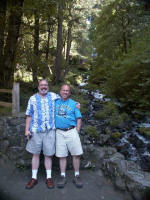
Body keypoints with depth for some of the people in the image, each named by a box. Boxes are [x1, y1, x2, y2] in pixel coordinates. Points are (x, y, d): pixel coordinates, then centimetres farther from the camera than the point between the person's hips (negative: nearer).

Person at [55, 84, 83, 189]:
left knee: (76, 154, 0)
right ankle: (63, 177, 19)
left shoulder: (74, 104, 4)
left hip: (71, 131, -1)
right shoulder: (55, 102, 11)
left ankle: (77, 176, 16)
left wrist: (77, 132, -5)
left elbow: (79, 119, 3)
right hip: (59, 132, 2)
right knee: (62, 155, 6)